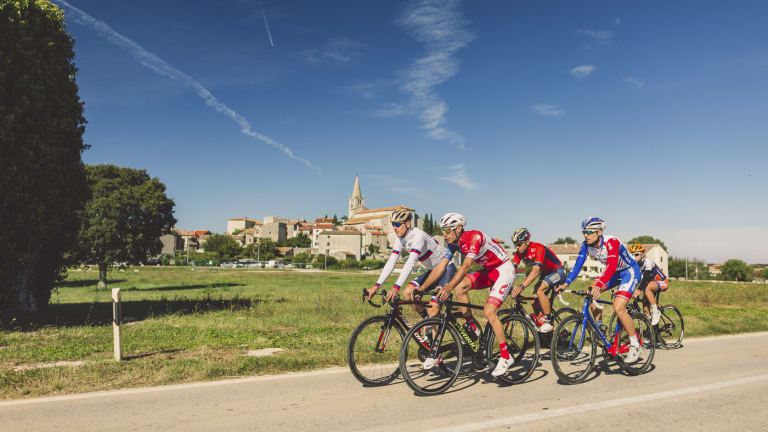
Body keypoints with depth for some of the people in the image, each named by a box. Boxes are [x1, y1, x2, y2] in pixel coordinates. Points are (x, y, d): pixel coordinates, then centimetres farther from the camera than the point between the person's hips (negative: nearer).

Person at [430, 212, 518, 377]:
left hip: (504, 269, -7)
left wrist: (448, 288, -47)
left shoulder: (474, 237, -28)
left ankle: (506, 357, -6)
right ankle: (473, 328, -1)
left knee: (488, 311, -18)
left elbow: (466, 266, -38)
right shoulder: (454, 243, -4)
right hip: (488, 271, 7)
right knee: (459, 288, -17)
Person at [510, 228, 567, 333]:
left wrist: (521, 286, -53)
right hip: (545, 274, 7)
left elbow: (535, 271, -43)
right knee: (535, 302, -5)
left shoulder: (538, 248, -32)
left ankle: (548, 322, -17)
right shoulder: (519, 252, -10)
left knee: (540, 290, -29)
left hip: (558, 272, -7)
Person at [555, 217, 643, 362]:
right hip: (615, 273, 7)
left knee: (618, 308, -22)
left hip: (630, 272, -7)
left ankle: (635, 346, -5)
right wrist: (566, 283, -28)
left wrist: (599, 285, -58)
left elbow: (611, 266, -44)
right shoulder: (586, 245, -12)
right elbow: (578, 264, -16)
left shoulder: (611, 242, -32)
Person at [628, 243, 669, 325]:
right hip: (651, 283, 7)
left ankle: (655, 312, -25)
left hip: (662, 282, -7)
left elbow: (646, 277, -36)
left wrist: (638, 289, -48)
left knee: (647, 288, -35)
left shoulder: (647, 261, -24)